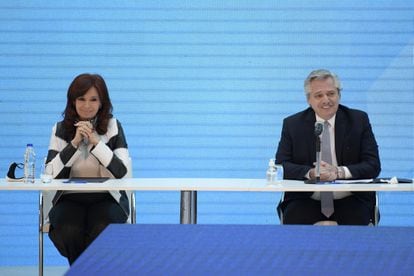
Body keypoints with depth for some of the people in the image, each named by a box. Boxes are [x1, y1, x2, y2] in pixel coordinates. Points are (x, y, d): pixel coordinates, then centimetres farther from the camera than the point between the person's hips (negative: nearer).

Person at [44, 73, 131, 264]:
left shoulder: (113, 127, 2)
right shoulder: (61, 130, 5)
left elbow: (121, 171, -9)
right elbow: (51, 173, -6)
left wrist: (96, 141, -16)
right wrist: (74, 142, -15)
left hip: (107, 198, -1)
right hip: (70, 198, 1)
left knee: (102, 231, -32)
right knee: (69, 232, -30)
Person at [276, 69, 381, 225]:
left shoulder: (359, 120, 5)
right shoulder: (292, 124, 6)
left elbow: (373, 165, -2)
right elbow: (281, 166, -2)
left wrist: (339, 172, -20)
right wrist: (311, 173, -21)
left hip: (349, 201, 0)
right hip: (306, 201, 0)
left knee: (357, 221, -31)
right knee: (293, 220, -30)